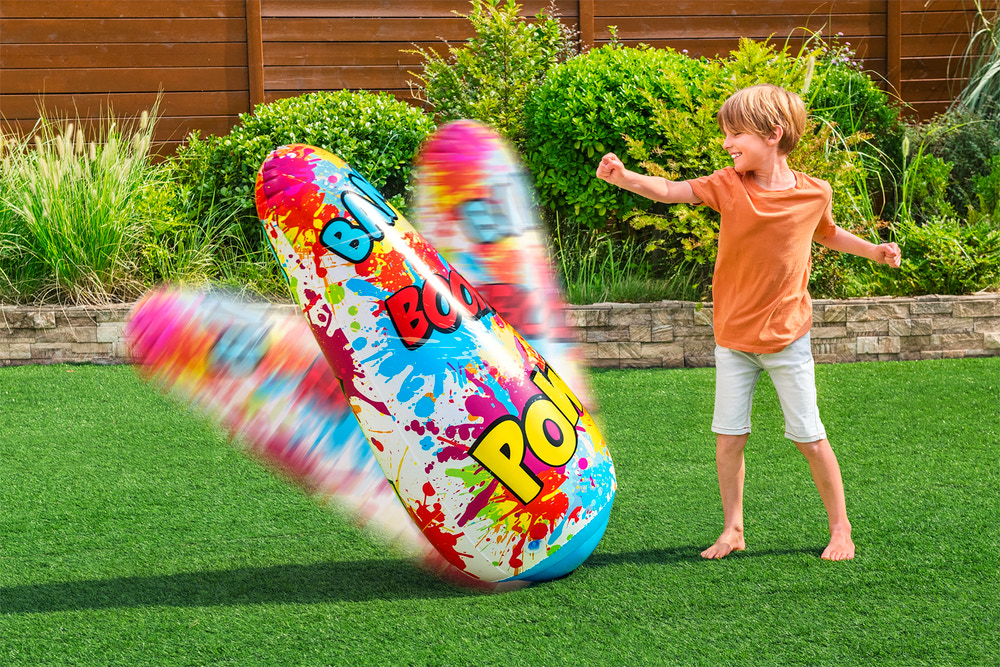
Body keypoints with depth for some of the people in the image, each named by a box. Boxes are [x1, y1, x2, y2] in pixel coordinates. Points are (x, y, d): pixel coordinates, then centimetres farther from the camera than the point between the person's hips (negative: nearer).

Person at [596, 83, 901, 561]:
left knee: (809, 438, 3)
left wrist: (872, 250, 8)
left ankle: (840, 529, 18)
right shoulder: (729, 186, -7)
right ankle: (733, 530, 18)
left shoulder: (814, 194, -6)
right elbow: (669, 191, -18)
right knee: (728, 437, 3)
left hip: (787, 339, -1)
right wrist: (622, 177, -34)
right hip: (733, 338, 1)